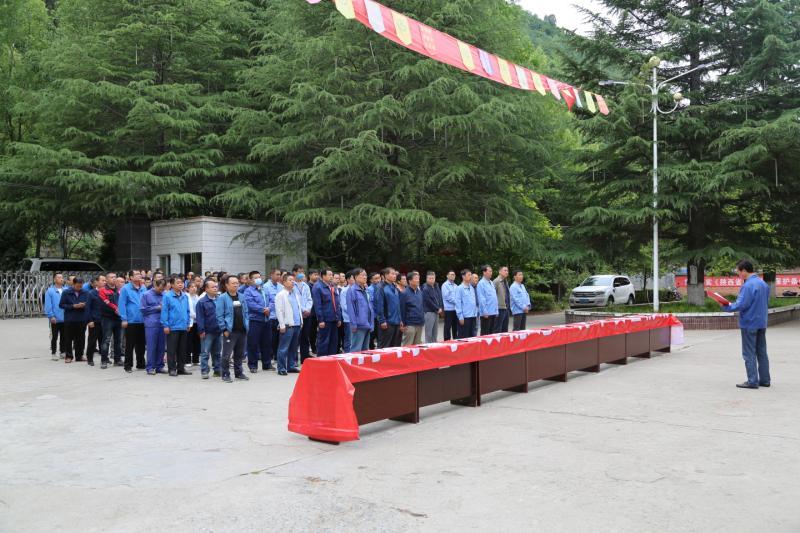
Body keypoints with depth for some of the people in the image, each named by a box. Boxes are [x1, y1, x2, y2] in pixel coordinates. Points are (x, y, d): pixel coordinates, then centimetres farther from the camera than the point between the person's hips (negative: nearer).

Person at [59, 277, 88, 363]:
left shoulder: (85, 293, 2)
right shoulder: (66, 293, -3)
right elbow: (61, 305, -3)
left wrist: (84, 305, -15)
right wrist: (73, 306, -13)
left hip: (81, 319, 2)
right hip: (69, 319, -2)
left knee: (80, 338, 7)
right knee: (69, 338, 3)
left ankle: (79, 355, 18)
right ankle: (69, 356, 13)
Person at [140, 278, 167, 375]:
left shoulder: (164, 295, 9)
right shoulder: (146, 295, 1)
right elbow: (143, 309, -2)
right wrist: (156, 308, -6)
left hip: (162, 323, 3)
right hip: (151, 324, -3)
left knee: (161, 346, 6)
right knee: (151, 346, -2)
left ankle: (159, 366, 16)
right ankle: (150, 367, 5)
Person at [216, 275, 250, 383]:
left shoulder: (241, 297, 11)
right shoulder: (222, 298, -7)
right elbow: (219, 315, -9)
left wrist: (247, 325, 7)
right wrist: (224, 329, -13)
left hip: (242, 330, 6)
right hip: (230, 331, -5)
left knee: (239, 354, 14)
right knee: (227, 354, -4)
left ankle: (239, 373, 24)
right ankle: (225, 375, 5)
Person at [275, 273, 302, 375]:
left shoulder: (295, 294, 15)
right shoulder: (280, 295, -8)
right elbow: (279, 311, -12)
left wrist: (301, 322, 16)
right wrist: (282, 325, -15)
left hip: (297, 325, 7)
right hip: (287, 325, -7)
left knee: (293, 347, 13)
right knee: (284, 348, -2)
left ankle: (292, 366, 21)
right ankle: (281, 369, 2)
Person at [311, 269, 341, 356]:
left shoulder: (333, 287, 14)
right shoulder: (318, 287, -10)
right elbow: (317, 305, -14)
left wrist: (339, 318, 14)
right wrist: (320, 320, -18)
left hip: (334, 319, 8)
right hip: (325, 319, -8)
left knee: (334, 341, 12)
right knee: (323, 342, -2)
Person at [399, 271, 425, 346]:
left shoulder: (420, 292, 10)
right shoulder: (405, 293, -10)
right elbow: (402, 310, -9)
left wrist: (423, 320, 15)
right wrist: (403, 324, -10)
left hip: (420, 324, 7)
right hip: (410, 325, -7)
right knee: (408, 346, -2)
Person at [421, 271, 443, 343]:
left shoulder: (437, 287, 12)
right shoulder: (425, 289, -13)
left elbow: (440, 298, 15)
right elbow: (429, 302, -15)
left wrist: (441, 308, 1)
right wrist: (438, 309, -9)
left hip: (436, 312, 8)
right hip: (429, 312, -8)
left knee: (435, 333, 13)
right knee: (429, 333, -7)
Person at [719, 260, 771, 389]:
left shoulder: (747, 285, -19)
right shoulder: (763, 284, 9)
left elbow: (741, 305, -22)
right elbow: (766, 303, 17)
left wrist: (727, 306, -8)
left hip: (749, 324, -8)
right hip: (762, 323, 8)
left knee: (749, 354, -1)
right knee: (762, 353, 14)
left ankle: (752, 381, 2)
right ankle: (765, 380, 19)